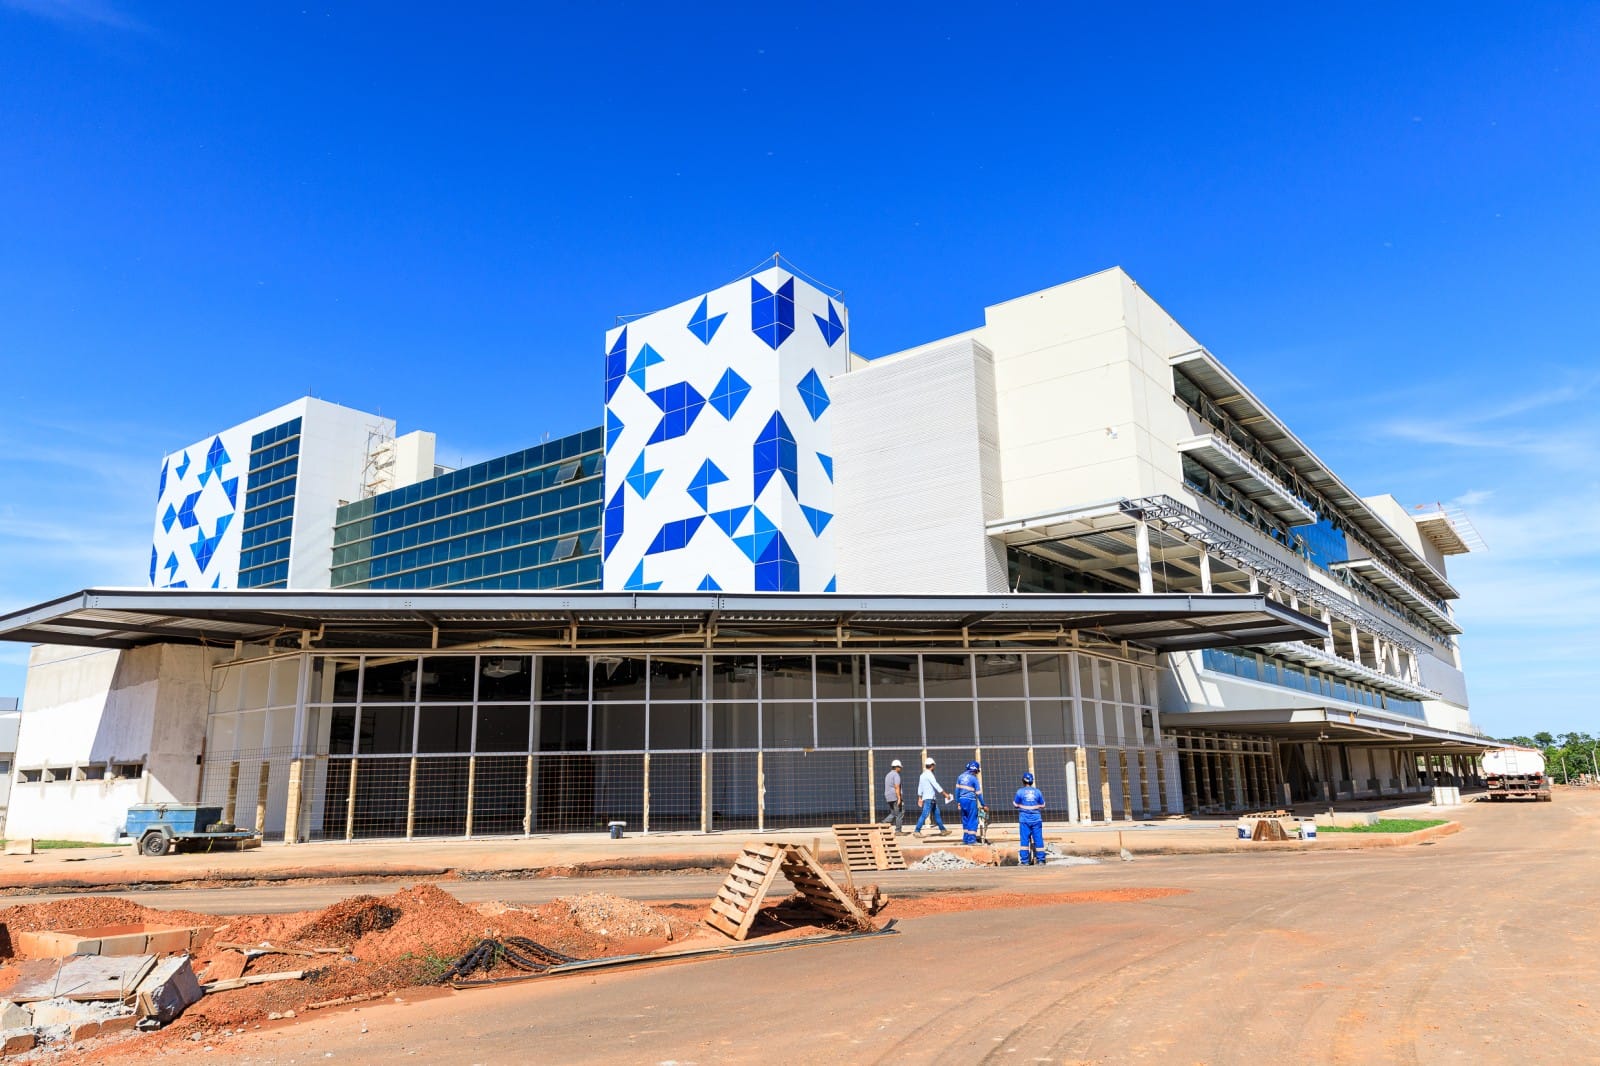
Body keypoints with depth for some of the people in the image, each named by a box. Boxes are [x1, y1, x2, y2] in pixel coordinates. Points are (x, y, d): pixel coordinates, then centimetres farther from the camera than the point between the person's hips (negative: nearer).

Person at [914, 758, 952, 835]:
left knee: (937, 814, 12)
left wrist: (920, 798, 21)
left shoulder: (922, 775, 17)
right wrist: (945, 794, -16)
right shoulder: (929, 774, -12)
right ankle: (917, 831, -12)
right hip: (929, 798, -10)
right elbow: (936, 785, -18)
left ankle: (943, 830, 16)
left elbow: (920, 788, 19)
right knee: (925, 814, -11)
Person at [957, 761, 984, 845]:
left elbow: (957, 790, 8)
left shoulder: (961, 777, 6)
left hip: (962, 800, 6)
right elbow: (978, 793, -8)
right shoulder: (974, 779, -10)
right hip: (971, 800, -6)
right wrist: (983, 804, -1)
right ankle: (971, 839, 2)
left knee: (965, 819, 15)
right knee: (972, 820, 3)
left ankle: (965, 838, 19)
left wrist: (958, 801, 15)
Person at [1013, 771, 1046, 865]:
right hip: (1036, 818, 2)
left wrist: (1013, 800, 22)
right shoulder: (1037, 791, 3)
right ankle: (1041, 860, 5)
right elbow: (1042, 805, 9)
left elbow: (1016, 804, 1)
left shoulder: (1020, 791, -3)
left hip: (1024, 819, -2)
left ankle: (1025, 861, -1)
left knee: (1024, 839, 2)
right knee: (1038, 839, 5)